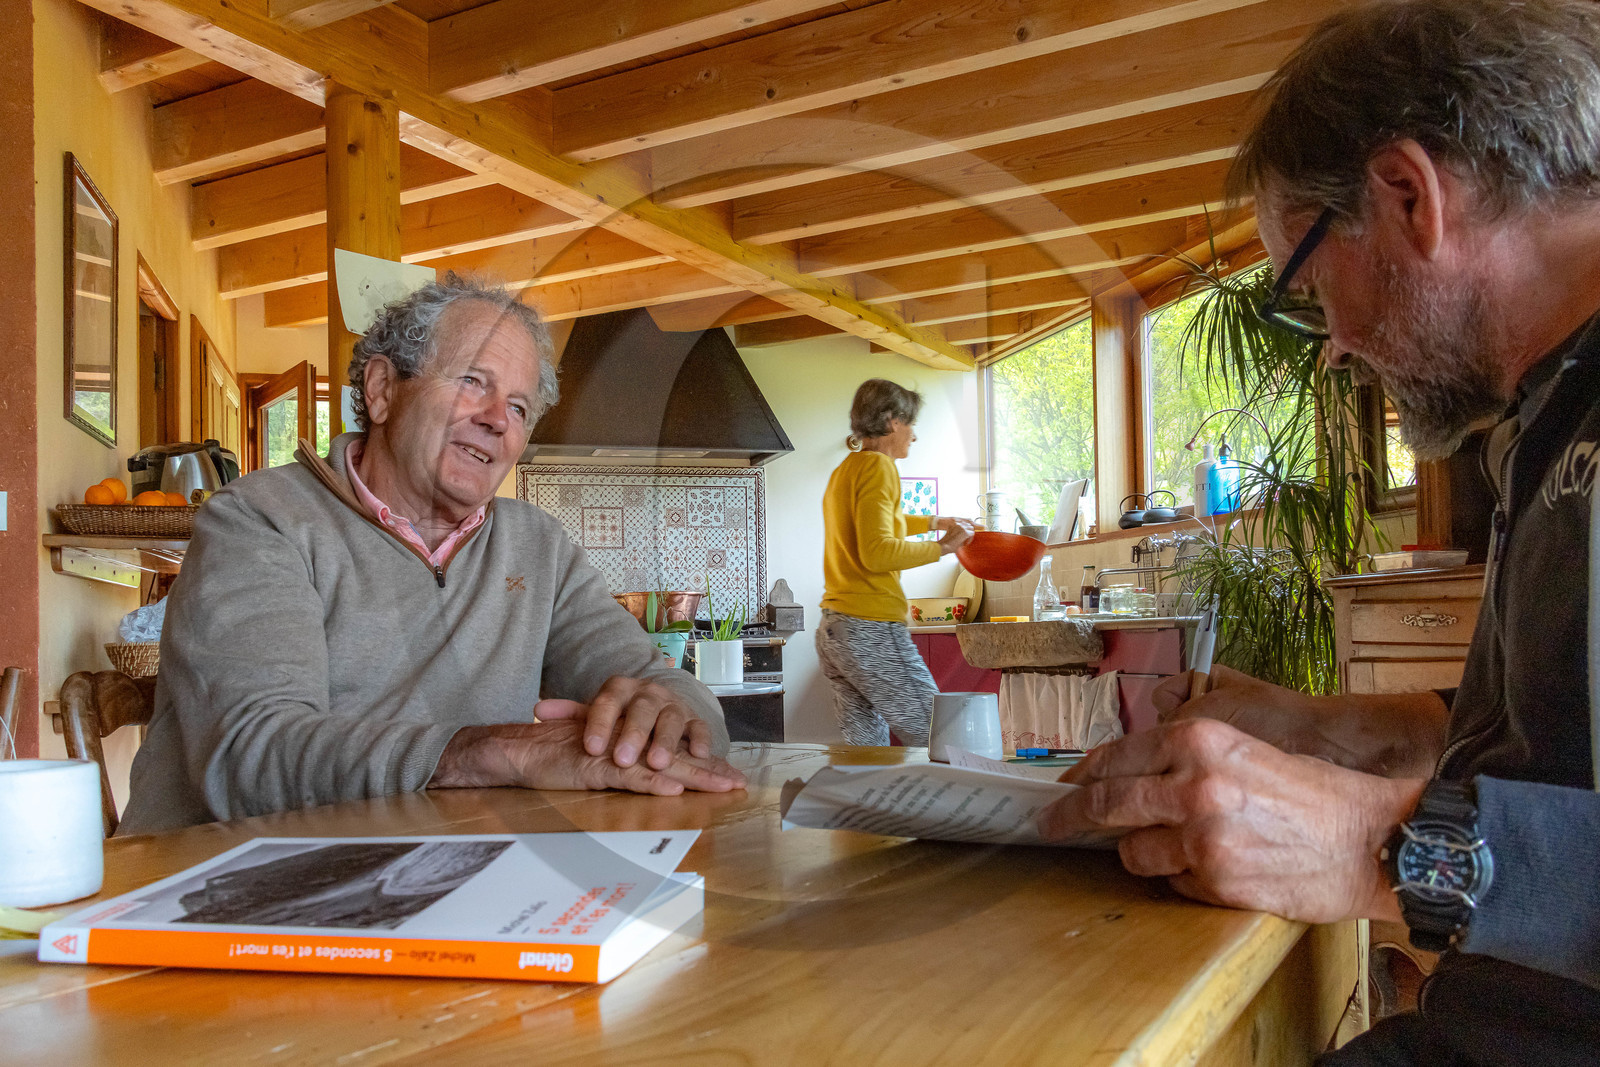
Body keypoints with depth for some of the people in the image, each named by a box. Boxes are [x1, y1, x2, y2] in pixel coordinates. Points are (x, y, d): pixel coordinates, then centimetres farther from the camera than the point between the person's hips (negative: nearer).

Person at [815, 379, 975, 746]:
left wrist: (932, 521, 48)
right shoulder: (877, 466, -9)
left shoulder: (845, 470, 21)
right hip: (873, 630, -10)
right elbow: (877, 553, -20)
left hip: (832, 631, 10)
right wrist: (941, 547, -10)